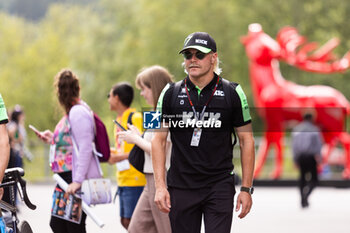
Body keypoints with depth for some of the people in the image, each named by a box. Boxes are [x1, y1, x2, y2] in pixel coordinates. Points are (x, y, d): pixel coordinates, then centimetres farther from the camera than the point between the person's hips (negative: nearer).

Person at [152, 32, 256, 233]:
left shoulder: (232, 93, 2)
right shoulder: (171, 94, 6)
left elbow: (246, 140, 4)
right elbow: (159, 140, 6)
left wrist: (246, 189, -1)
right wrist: (160, 186, -3)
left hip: (220, 186, -2)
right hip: (181, 186, 2)